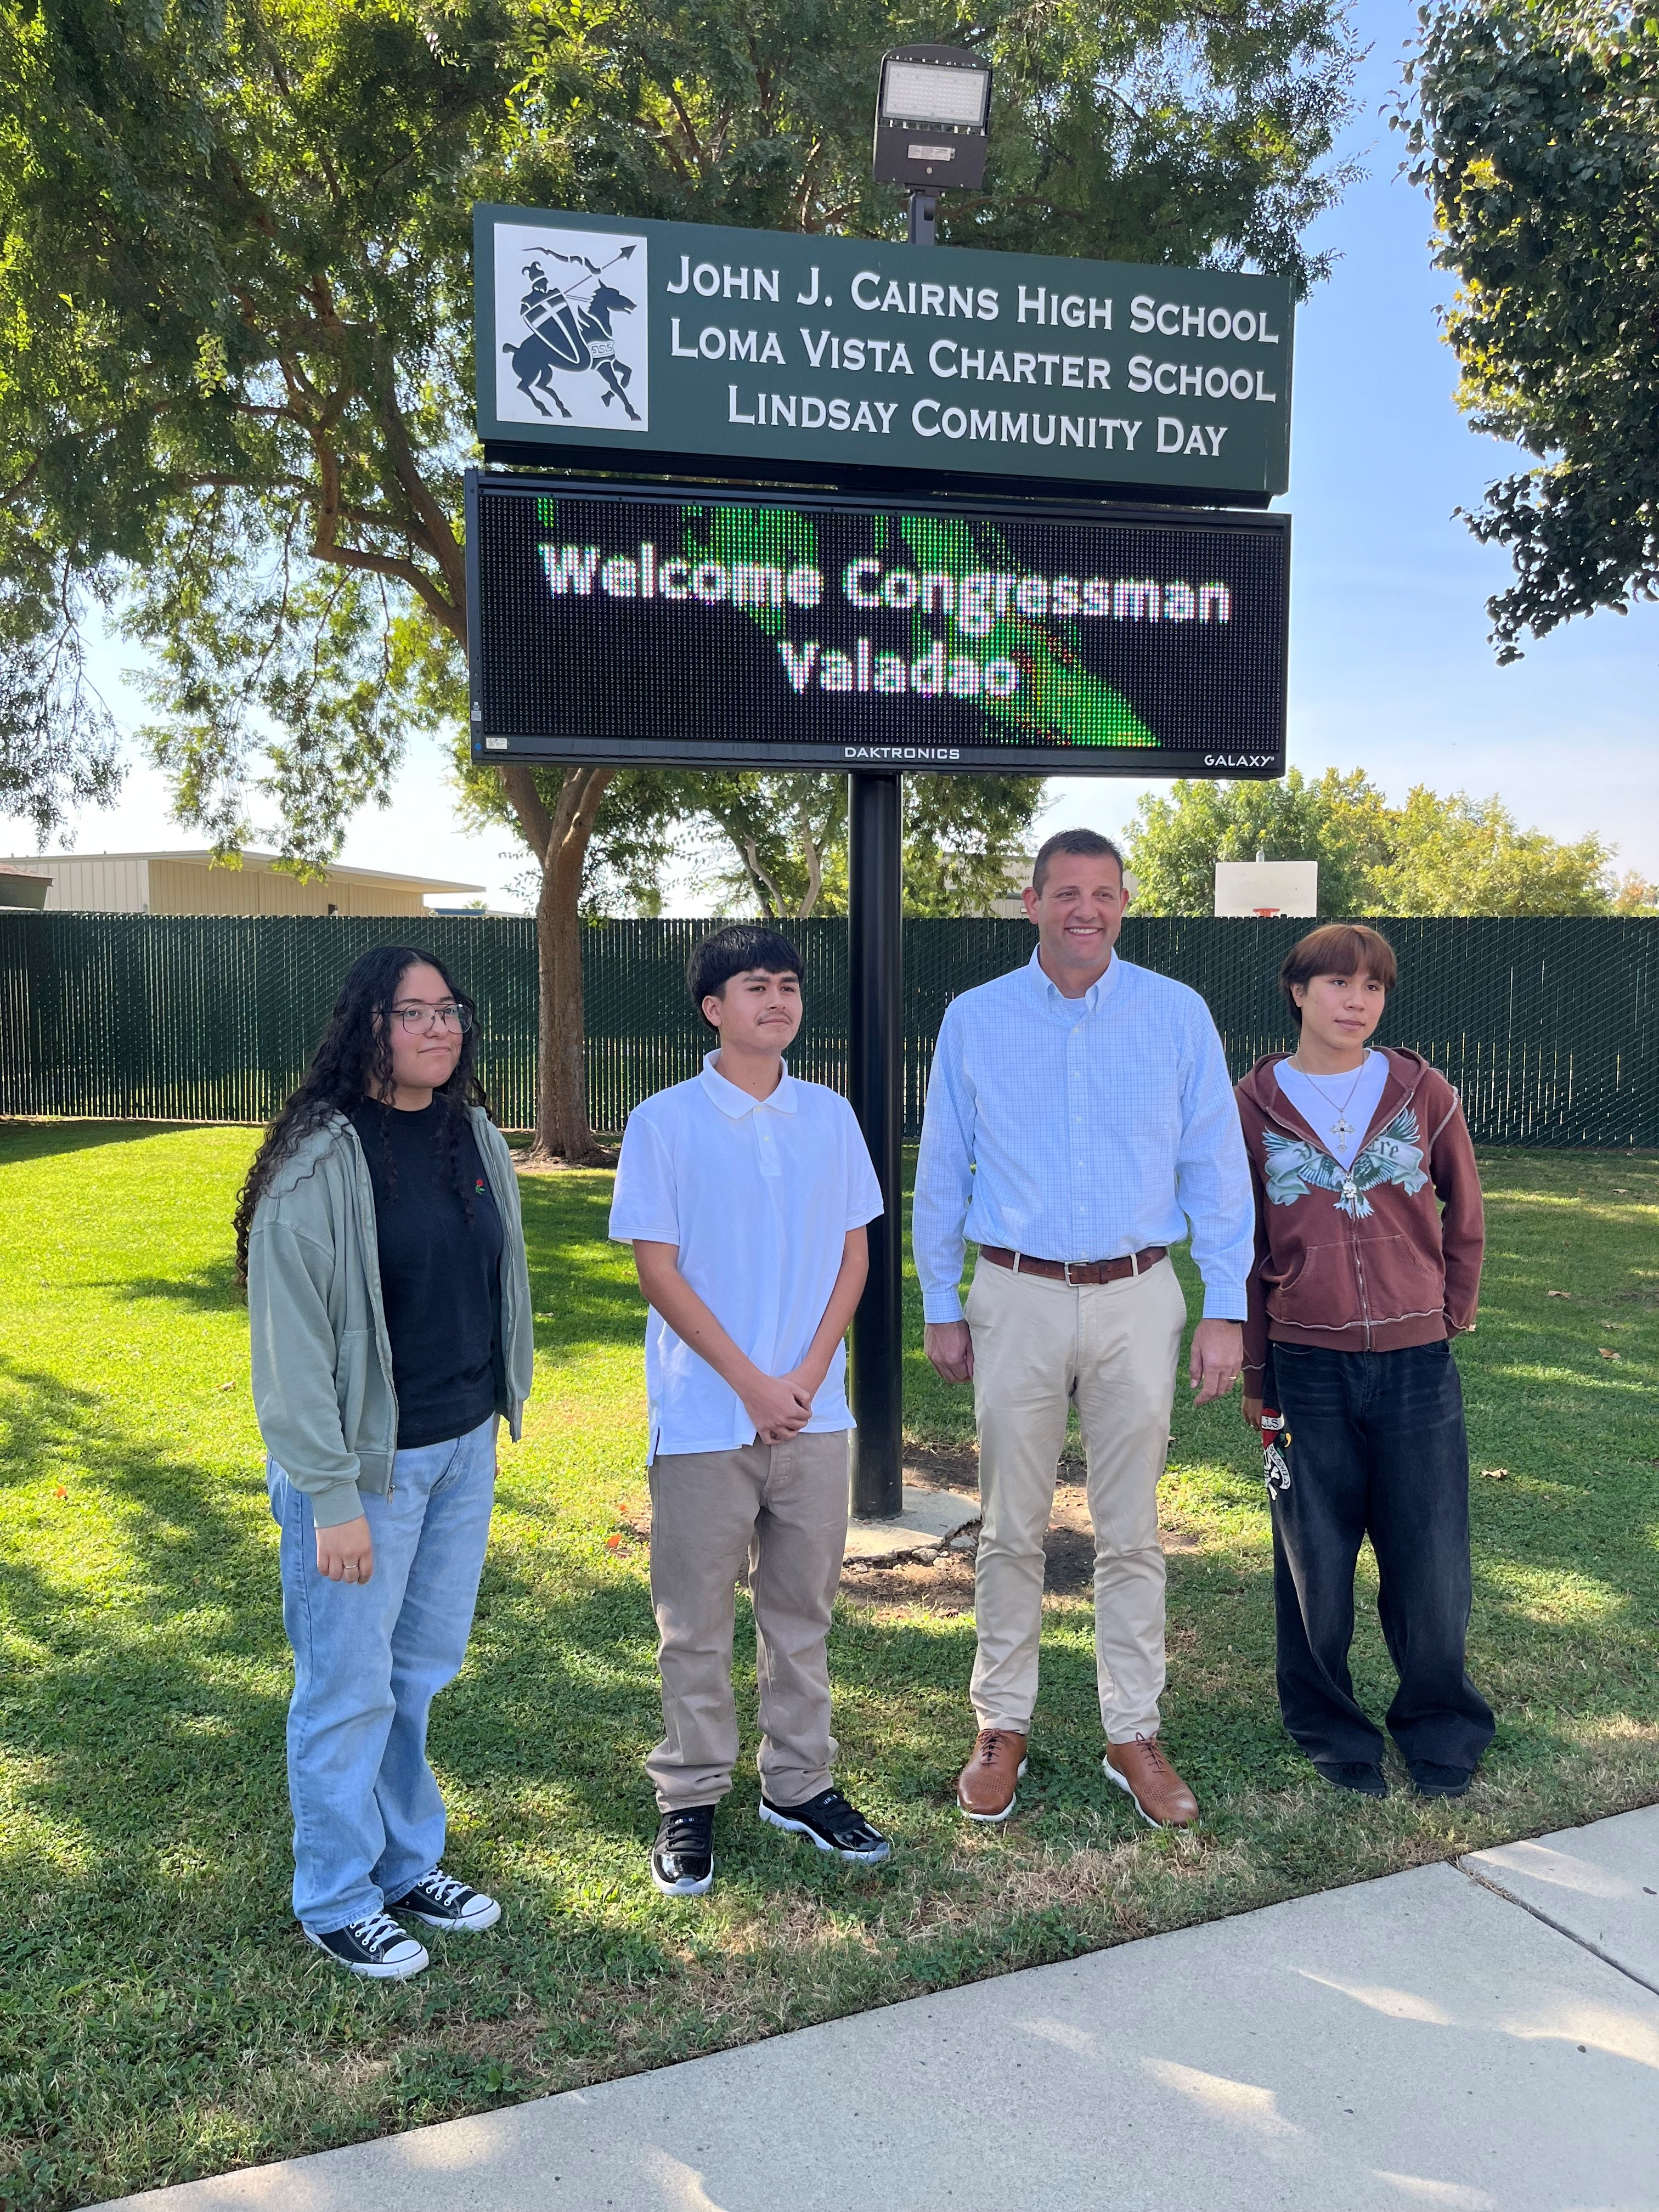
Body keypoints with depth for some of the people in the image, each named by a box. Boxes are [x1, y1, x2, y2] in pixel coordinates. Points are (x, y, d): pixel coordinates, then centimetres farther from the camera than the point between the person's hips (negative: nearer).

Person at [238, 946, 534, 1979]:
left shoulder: (477, 1138, 4)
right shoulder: (321, 1164, -17)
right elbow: (292, 1340, -16)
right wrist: (330, 1497, -17)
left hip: (465, 1449, 6)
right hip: (368, 1462, -6)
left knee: (427, 1667, 18)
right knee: (352, 1686, 7)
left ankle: (410, 1864, 37)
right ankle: (337, 1902, 27)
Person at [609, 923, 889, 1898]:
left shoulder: (829, 1116, 4)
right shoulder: (665, 1122, -6)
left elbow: (854, 1253, 6)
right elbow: (658, 1268, -8)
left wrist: (808, 1375, -6)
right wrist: (750, 1383, -12)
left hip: (814, 1409, 3)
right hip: (706, 1414, -3)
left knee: (804, 1607, 14)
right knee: (697, 1620, 8)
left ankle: (801, 1784, 30)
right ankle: (690, 1800, 24)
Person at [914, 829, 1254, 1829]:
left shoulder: (1179, 1015, 1)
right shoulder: (975, 1019, 2)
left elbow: (1217, 1170, 2)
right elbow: (941, 1174, 7)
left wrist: (1226, 1311, -2)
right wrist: (940, 1308, 7)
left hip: (1137, 1300, 0)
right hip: (1017, 1301, 0)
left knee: (1133, 1532, 9)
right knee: (1012, 1530, 8)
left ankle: (1135, 1735, 23)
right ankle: (1003, 1728, 24)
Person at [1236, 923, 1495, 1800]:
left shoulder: (1424, 1093, 0)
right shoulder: (1255, 1105, 0)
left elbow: (1465, 1220, 11)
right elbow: (1241, 1251, 4)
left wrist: (1449, 1320, 9)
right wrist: (1255, 1375, 6)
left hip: (1417, 1367, 0)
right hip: (1306, 1371, 0)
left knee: (1431, 1565, 7)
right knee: (1314, 1568, 10)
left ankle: (1440, 1728, 31)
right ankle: (1332, 1732, 31)